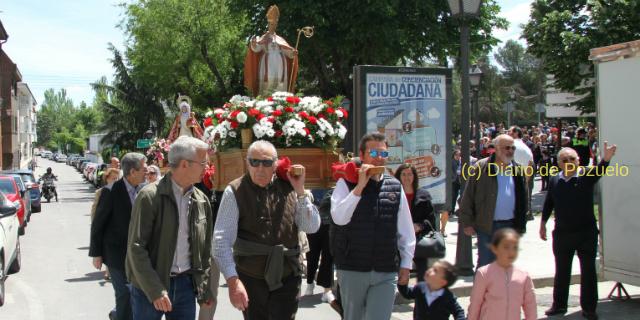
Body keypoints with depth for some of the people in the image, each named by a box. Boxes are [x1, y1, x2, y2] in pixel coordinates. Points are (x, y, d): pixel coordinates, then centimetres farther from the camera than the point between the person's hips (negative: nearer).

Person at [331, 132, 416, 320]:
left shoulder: (395, 187, 7)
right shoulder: (347, 183, -2)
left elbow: (406, 231, 12)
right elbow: (339, 218, -18)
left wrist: (406, 264, 9)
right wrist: (360, 186, -19)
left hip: (386, 273, 1)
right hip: (352, 270, -1)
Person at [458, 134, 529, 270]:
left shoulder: (518, 170, 7)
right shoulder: (480, 168, -6)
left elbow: (523, 199, 11)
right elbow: (468, 197, -5)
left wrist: (521, 225, 7)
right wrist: (467, 223, -8)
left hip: (510, 226, 4)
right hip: (487, 226, -4)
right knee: (485, 264, 0)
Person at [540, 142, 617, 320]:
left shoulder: (587, 176, -9)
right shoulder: (554, 180, 1)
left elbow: (599, 170, -31)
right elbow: (548, 203, 11)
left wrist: (606, 158, -51)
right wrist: (543, 223, 12)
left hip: (586, 232, -3)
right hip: (562, 233, 3)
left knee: (588, 271, 6)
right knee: (561, 271, 14)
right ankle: (559, 305, 27)